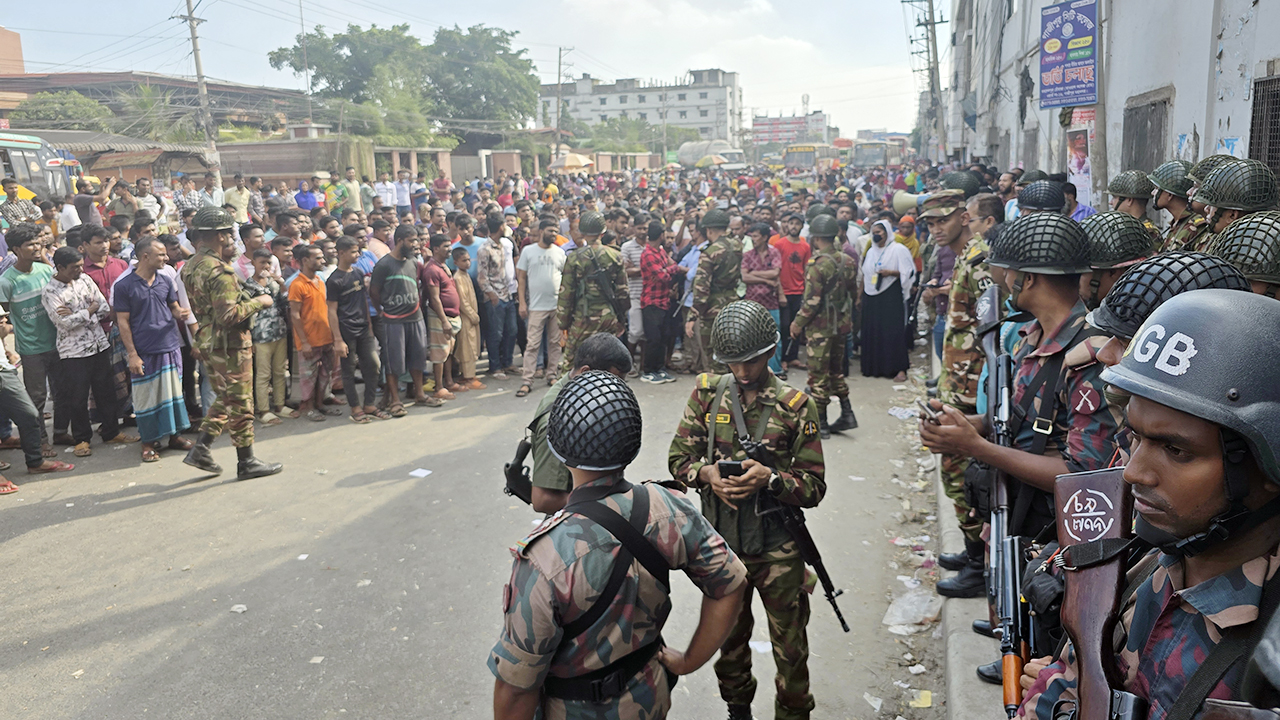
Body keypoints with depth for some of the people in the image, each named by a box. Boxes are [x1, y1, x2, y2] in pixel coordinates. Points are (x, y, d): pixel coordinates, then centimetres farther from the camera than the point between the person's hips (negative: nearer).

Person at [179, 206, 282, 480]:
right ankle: (246, 462, 11)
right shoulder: (219, 271, -22)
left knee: (224, 399, 22)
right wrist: (258, 302, -13)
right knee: (240, 404, 2)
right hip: (229, 345, -9)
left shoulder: (190, 267, 8)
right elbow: (229, 315, -27)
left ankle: (201, 448, 18)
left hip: (207, 342, 9)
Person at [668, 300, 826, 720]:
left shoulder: (796, 406, -10)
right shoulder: (707, 393, -2)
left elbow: (814, 487, -9)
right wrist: (706, 473, -19)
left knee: (790, 648, 9)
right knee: (729, 638, 22)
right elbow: (678, 457, 2)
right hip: (721, 543, 3)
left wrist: (769, 479, -26)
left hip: (776, 549, -2)